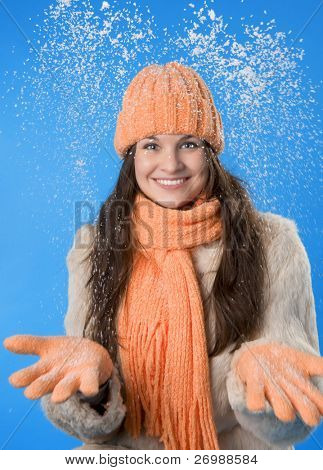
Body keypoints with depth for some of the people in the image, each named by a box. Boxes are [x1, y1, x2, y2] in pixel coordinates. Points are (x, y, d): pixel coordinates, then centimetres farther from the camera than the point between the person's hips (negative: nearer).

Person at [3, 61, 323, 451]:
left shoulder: (273, 242, -10)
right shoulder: (94, 247, -5)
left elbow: (289, 423, -8)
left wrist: (259, 368, -29)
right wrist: (86, 370, -26)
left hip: (239, 453, 0)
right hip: (121, 453, 1)